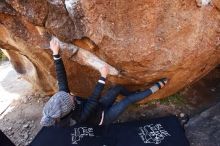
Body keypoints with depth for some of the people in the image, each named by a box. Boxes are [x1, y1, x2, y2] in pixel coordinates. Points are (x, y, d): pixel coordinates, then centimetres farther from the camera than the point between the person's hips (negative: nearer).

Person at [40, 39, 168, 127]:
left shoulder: (62, 97, -22)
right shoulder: (76, 118, -40)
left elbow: (61, 78, -25)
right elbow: (94, 99, -42)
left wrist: (56, 53, -31)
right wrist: (103, 77, -42)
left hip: (98, 107, 6)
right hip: (103, 117, -6)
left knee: (118, 88, 1)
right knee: (129, 99, -10)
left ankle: (134, 95, 33)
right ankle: (158, 86, 4)